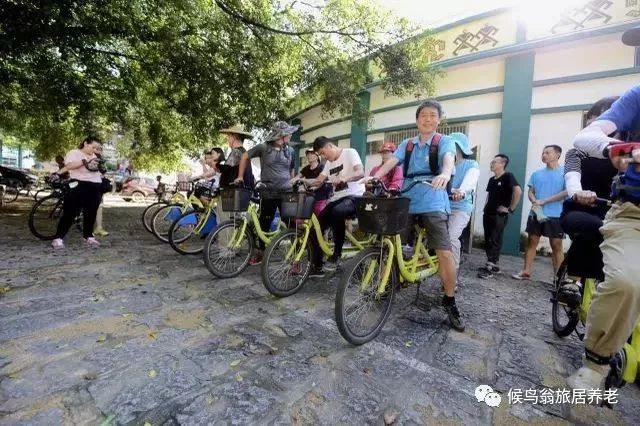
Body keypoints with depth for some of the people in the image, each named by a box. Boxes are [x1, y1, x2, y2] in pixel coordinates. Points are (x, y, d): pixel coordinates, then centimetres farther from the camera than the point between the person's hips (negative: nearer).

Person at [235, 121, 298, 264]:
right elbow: (245, 156, 6)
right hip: (268, 193, -1)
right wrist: (240, 176, 4)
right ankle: (260, 251, 30)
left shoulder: (290, 150, 6)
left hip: (286, 192, 2)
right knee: (264, 223, 11)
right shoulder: (263, 147, -5)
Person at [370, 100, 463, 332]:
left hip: (433, 204, -3)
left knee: (445, 253, -11)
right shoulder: (407, 144, 14)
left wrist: (446, 174, -40)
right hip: (406, 203, 4)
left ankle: (450, 301, 9)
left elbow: (448, 158, -16)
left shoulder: (445, 141, 5)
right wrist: (374, 177, -21)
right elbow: (391, 161, -1)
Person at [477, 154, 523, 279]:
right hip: (488, 214, 8)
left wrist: (510, 209, -17)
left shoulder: (508, 177, -7)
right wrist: (487, 205, 13)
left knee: (495, 241, -5)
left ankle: (489, 267, -3)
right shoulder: (491, 179, 15)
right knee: (488, 241, 9)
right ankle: (494, 265, 20)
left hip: (499, 215, -8)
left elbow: (518, 191, -20)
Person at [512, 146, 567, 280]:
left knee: (556, 245, 2)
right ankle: (526, 272, 12)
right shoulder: (537, 173, 12)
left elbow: (567, 192, -10)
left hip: (555, 215, -4)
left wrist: (545, 201, -14)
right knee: (532, 241, 6)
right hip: (536, 213, 4)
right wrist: (535, 201, -9)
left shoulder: (564, 172, 0)